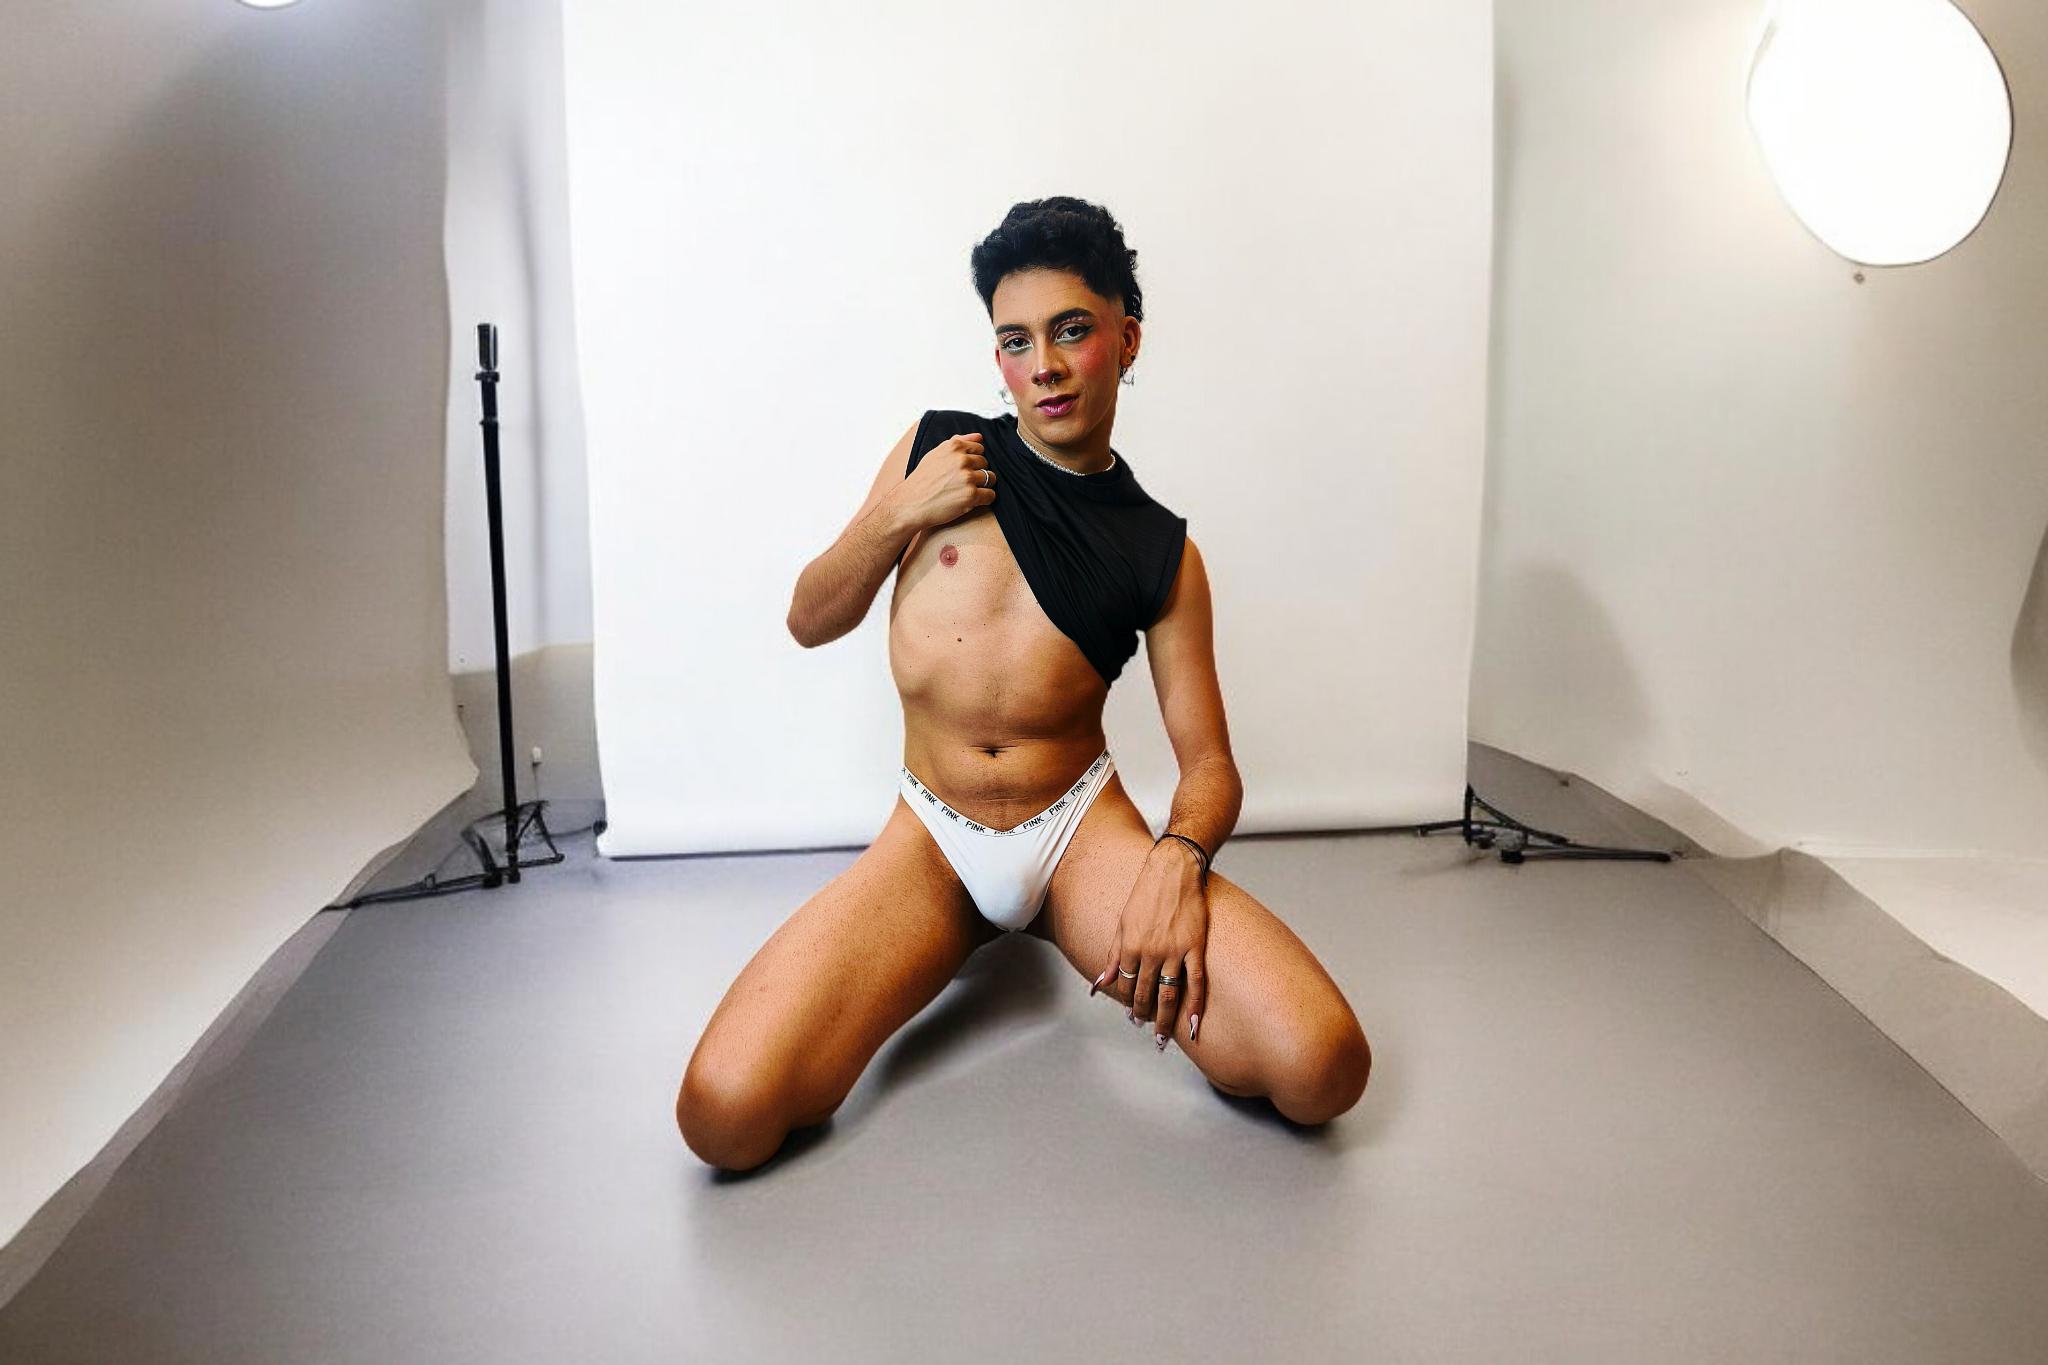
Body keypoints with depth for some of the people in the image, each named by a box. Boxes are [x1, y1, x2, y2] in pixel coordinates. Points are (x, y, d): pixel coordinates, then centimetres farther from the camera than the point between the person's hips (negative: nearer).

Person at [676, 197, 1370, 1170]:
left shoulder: (1160, 552, 5)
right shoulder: (938, 449, 6)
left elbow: (1209, 762, 2)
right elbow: (810, 622, 12)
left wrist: (1177, 861, -20)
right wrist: (899, 517, -6)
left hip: (1082, 829, -1)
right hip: (930, 839, 1)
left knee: (1321, 1070, -24)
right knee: (724, 1115, -21)